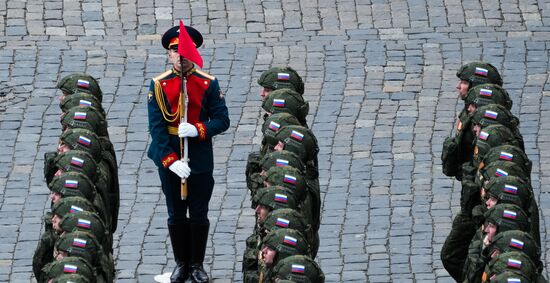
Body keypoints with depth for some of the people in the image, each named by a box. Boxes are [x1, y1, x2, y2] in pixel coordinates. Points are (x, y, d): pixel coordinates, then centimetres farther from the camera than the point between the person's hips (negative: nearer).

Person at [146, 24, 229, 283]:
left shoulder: (208, 84, -4)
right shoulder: (158, 85, -6)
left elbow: (222, 120, -4)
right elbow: (156, 126, -9)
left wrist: (198, 130, -23)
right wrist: (170, 161, -17)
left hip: (201, 161, 0)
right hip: (169, 159, 0)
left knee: (199, 215, 7)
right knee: (176, 215, 10)